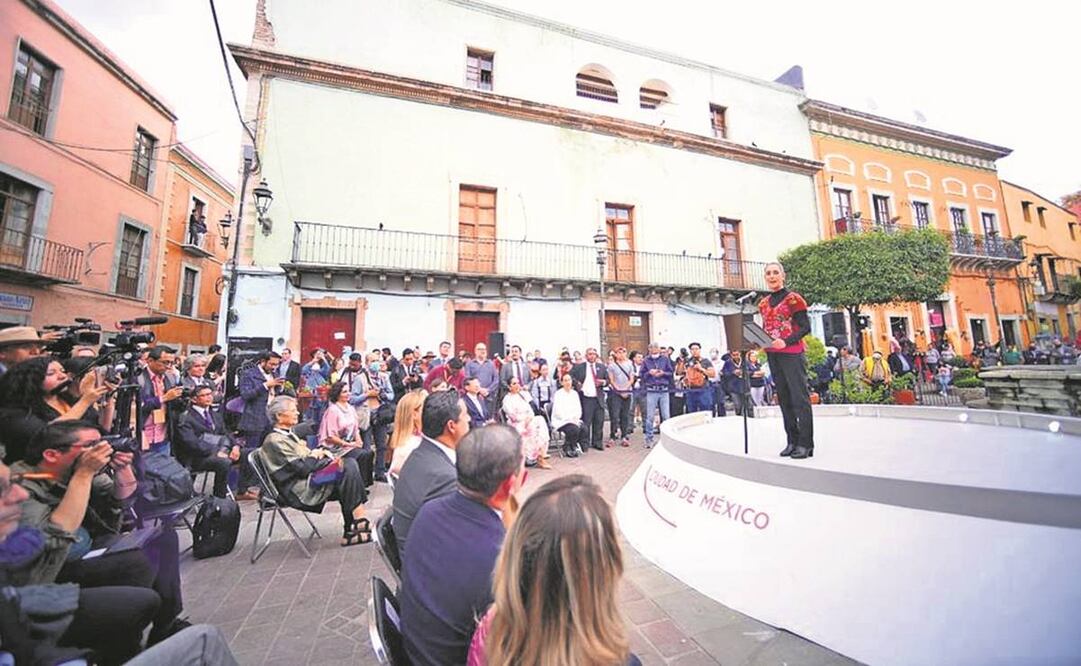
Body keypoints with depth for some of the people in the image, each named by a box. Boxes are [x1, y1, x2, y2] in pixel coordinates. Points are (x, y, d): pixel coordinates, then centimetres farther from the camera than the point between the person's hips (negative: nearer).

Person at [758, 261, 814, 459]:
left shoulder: (793, 299, -3)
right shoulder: (764, 303, 14)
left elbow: (805, 327, -7)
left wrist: (786, 342, -20)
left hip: (791, 354, -6)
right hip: (772, 356, 6)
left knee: (800, 397, -5)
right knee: (784, 398, 9)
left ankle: (806, 443, 0)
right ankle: (792, 441, 16)